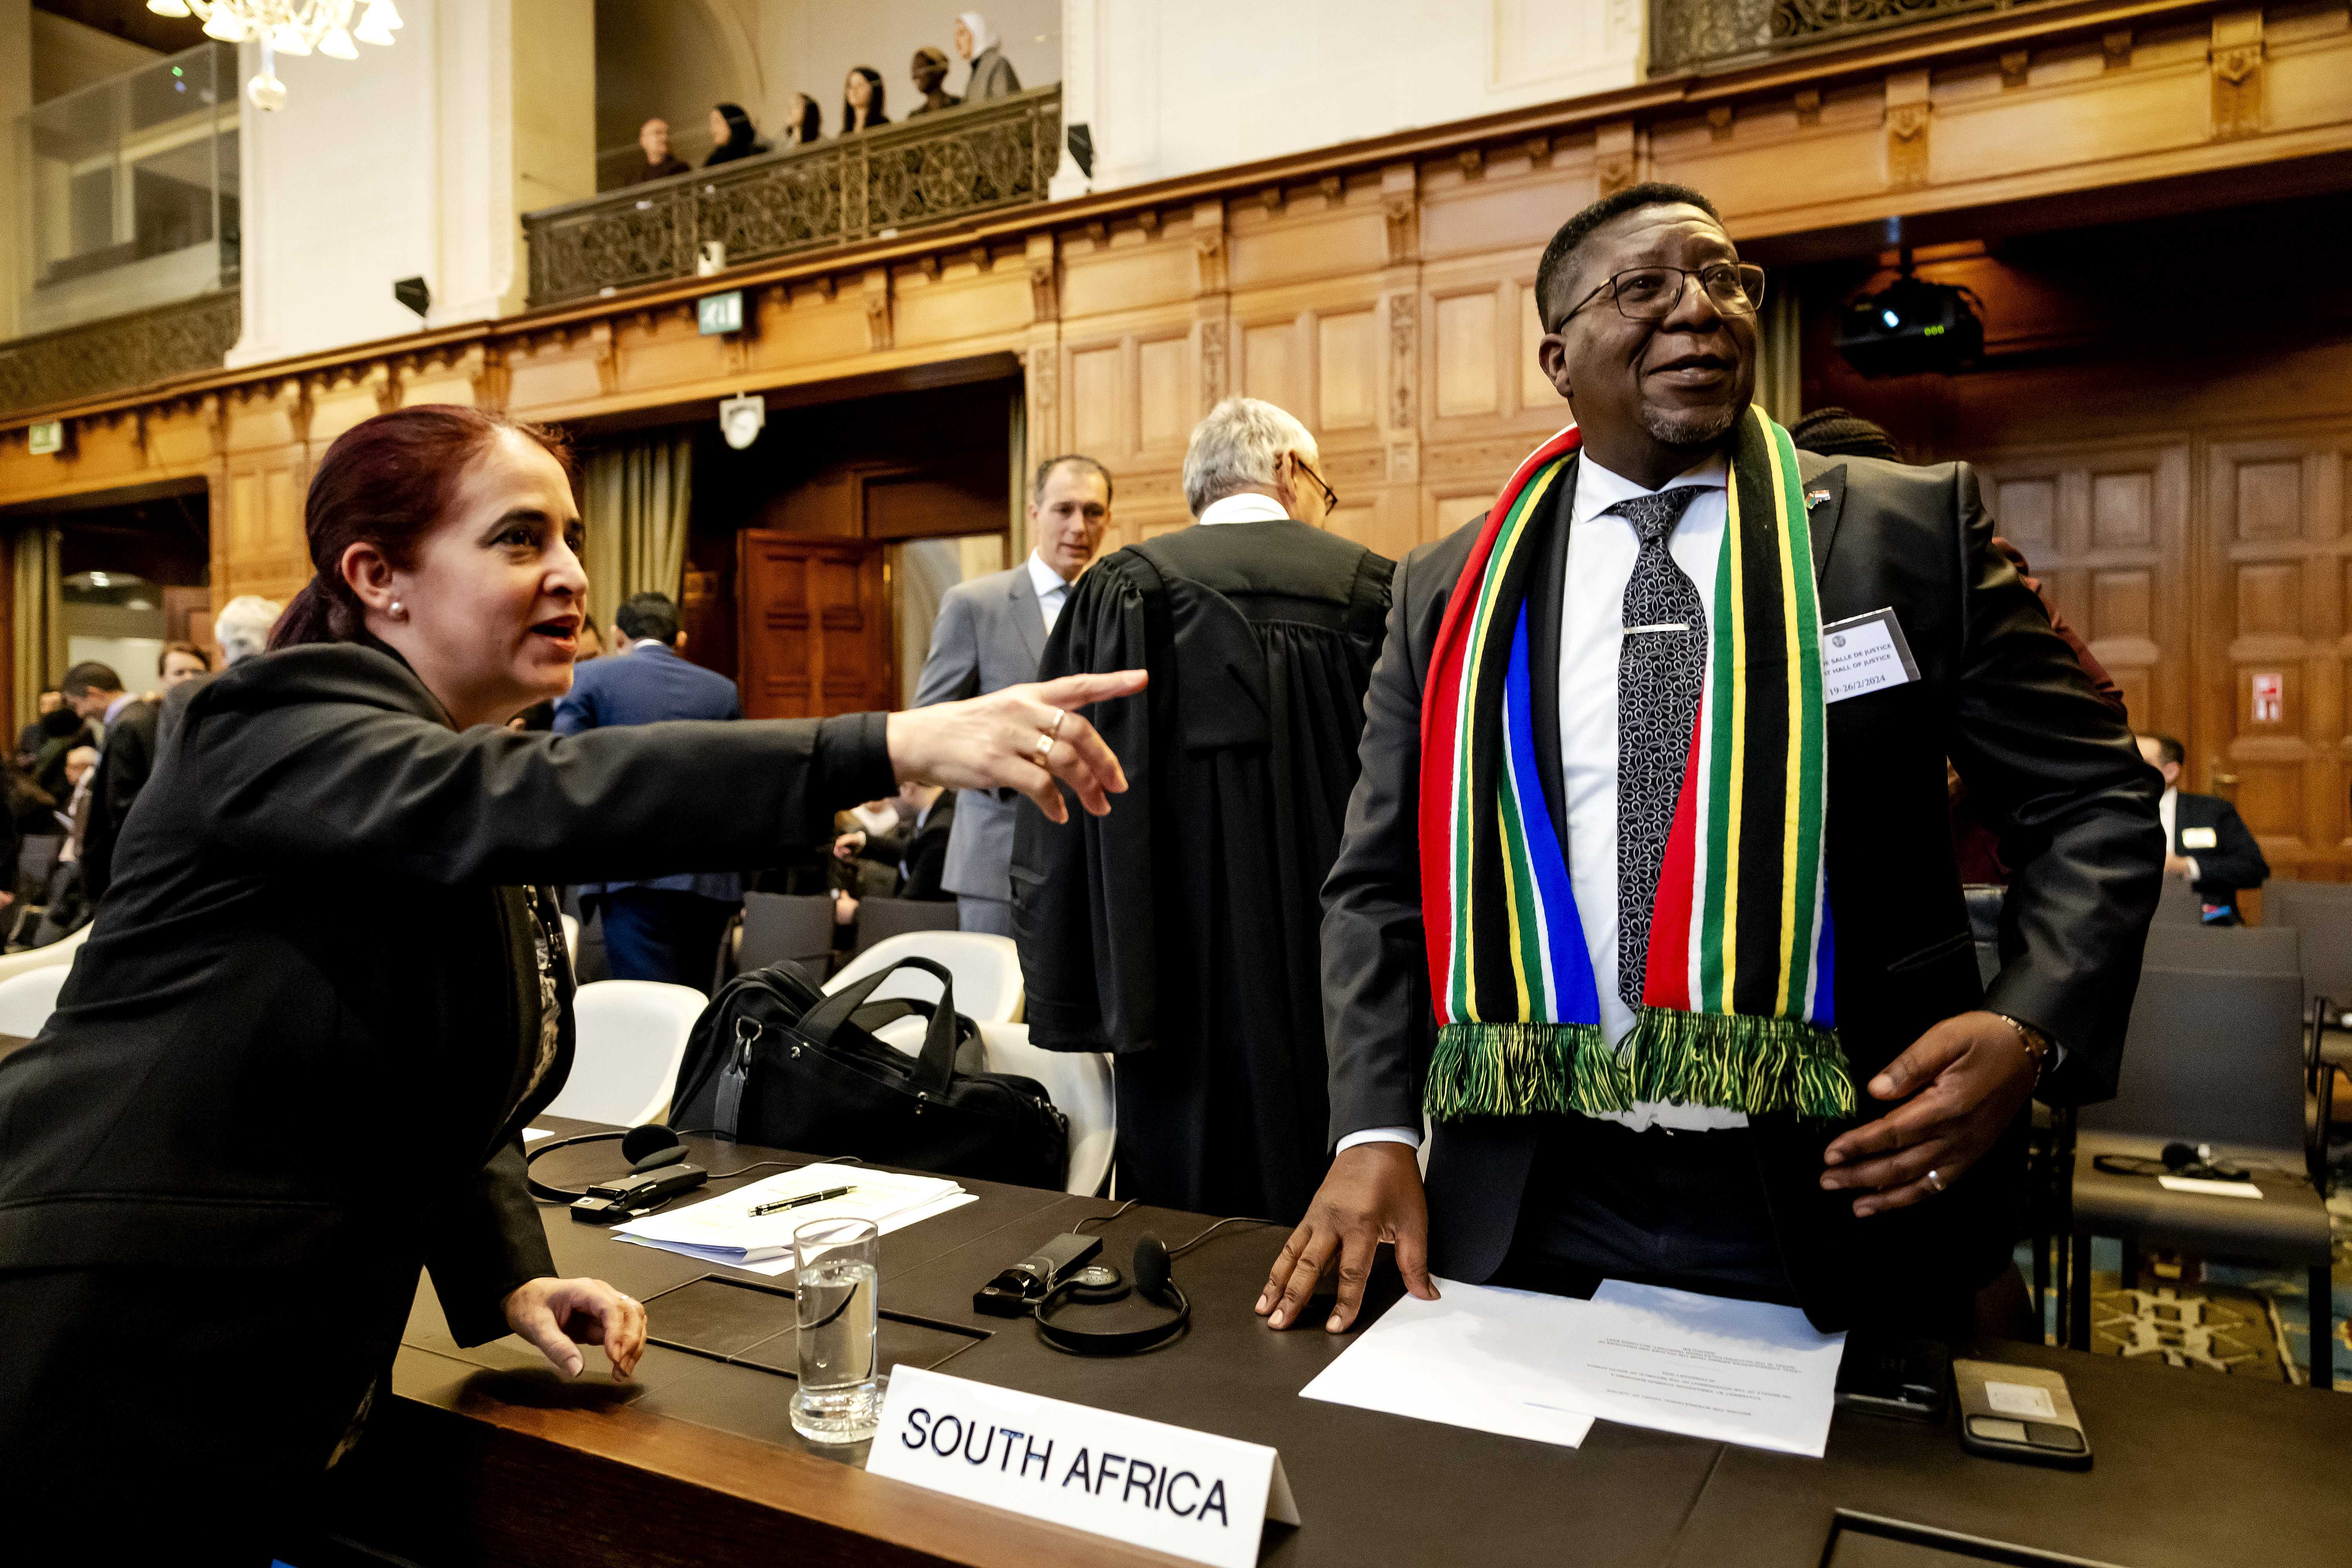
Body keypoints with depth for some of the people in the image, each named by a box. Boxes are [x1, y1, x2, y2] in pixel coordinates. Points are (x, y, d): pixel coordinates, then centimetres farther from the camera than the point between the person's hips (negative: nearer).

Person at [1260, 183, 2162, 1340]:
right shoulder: (1452, 592, 3)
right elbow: (1380, 882, 4)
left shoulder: (1917, 530, 0)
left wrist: (2030, 1030, -14)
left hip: (1842, 1207, 0)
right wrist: (1375, 1130, -7)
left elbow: (2095, 805, 3)